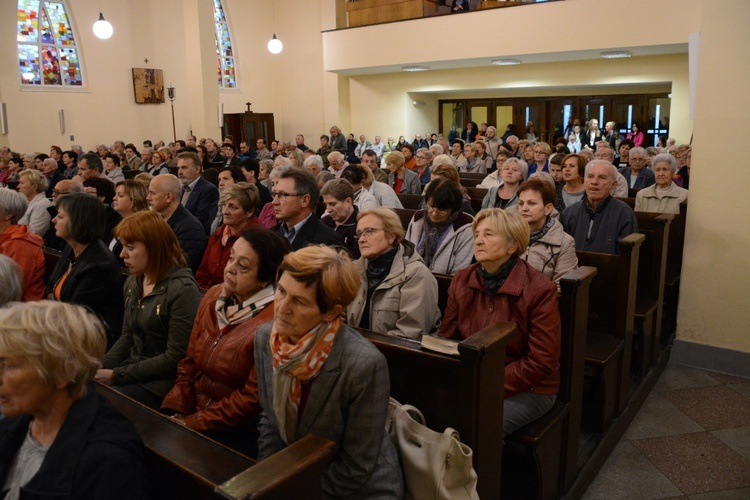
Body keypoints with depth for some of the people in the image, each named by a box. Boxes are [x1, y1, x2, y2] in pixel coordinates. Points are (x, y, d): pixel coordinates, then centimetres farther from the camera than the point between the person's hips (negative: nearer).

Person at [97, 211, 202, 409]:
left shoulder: (183, 290, -18)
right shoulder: (132, 283, 9)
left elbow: (174, 359, -18)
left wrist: (117, 375, -15)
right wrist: (99, 369, 0)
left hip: (160, 383, -8)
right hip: (133, 369, 8)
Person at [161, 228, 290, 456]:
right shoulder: (213, 295, 3)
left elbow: (252, 399, -18)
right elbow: (189, 362, 9)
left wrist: (192, 424, -14)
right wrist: (174, 413, -3)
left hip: (237, 430, -6)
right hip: (192, 411, 6)